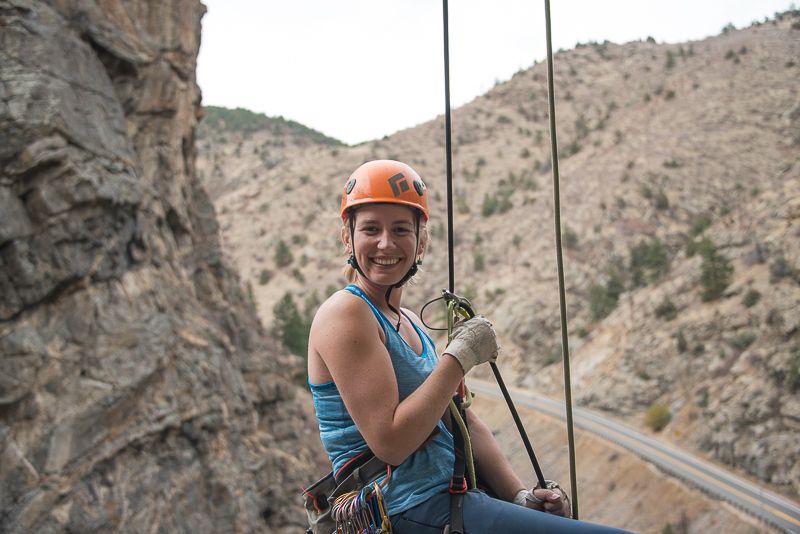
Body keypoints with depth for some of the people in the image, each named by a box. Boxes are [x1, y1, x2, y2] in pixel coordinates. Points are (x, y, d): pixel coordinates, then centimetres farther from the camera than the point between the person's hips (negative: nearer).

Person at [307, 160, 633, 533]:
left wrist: (520, 496, 2)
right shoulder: (344, 313, -11)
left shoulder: (409, 322, 15)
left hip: (450, 495, 8)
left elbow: (462, 422, 13)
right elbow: (390, 443, -19)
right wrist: (461, 356, -14)